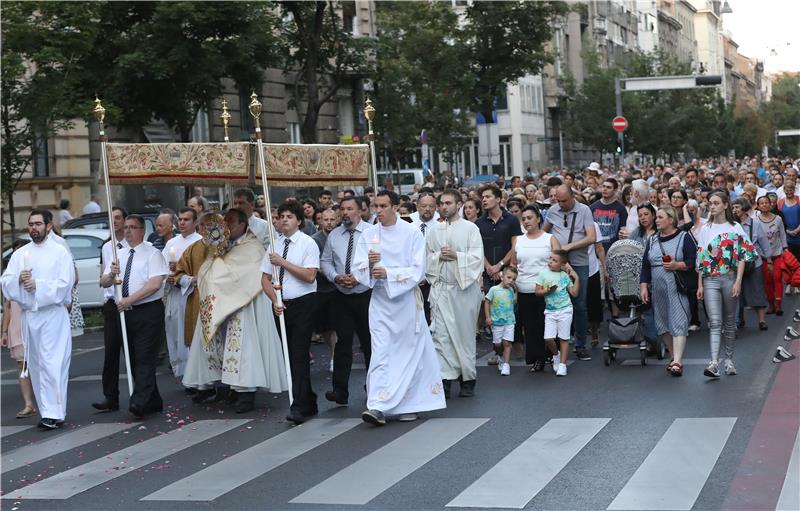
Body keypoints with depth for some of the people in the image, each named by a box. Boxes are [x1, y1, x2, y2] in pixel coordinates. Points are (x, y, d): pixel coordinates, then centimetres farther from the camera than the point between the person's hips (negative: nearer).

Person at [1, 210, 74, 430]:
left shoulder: (60, 253, 0)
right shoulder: (19, 254, 13)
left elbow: (64, 284, -9)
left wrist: (38, 286, -16)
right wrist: (19, 280, -14)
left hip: (53, 315, -5)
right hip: (28, 315, 5)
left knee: (52, 364, -11)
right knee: (35, 365, 7)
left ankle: (55, 413, -11)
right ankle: (47, 411, 14)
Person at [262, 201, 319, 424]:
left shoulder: (308, 243, -5)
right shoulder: (274, 245, 9)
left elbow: (310, 275, -16)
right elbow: (265, 278, 10)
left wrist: (283, 262, -16)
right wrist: (275, 300, -6)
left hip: (303, 304, -6)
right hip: (282, 305, 6)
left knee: (299, 356, -12)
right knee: (290, 355, 11)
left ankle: (300, 407, -12)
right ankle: (309, 403, 22)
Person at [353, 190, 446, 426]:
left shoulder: (412, 234, -4)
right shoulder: (368, 234, 4)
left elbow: (417, 270, -10)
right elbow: (357, 269, 0)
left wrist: (388, 273, -21)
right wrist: (369, 263, -22)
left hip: (406, 300, -1)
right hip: (380, 301, 2)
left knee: (410, 352, 6)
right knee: (380, 352, -6)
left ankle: (408, 404, 18)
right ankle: (378, 407, -10)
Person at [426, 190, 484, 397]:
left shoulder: (470, 229, 0)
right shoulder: (434, 230, 10)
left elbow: (477, 258, -6)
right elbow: (426, 257, 9)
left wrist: (456, 255, -16)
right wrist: (439, 256, -10)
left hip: (465, 287, -2)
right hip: (441, 287, 2)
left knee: (465, 333, 6)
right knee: (441, 334, -5)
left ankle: (467, 379, 17)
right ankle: (445, 379, -4)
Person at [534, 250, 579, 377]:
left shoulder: (565, 276, 1)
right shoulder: (543, 273, 0)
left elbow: (574, 293, 1)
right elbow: (537, 291, 0)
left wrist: (576, 278, -6)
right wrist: (548, 291, -17)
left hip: (565, 310, -1)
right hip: (550, 311, 1)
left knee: (563, 338, 1)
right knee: (548, 338, -8)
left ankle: (562, 365, 8)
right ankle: (556, 354, 22)